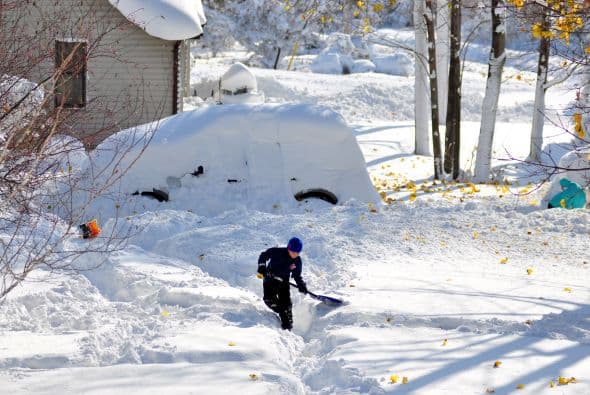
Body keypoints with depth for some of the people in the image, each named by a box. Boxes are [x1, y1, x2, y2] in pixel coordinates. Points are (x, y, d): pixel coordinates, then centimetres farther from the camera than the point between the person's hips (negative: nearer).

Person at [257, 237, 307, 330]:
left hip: (284, 283, 2)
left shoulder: (297, 261, -4)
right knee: (269, 299, -19)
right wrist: (262, 266, -19)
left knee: (286, 304, -8)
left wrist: (301, 285, -10)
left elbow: (297, 275, 6)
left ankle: (287, 327, 0)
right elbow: (264, 256, -6)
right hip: (270, 279, -2)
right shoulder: (277, 252, -17)